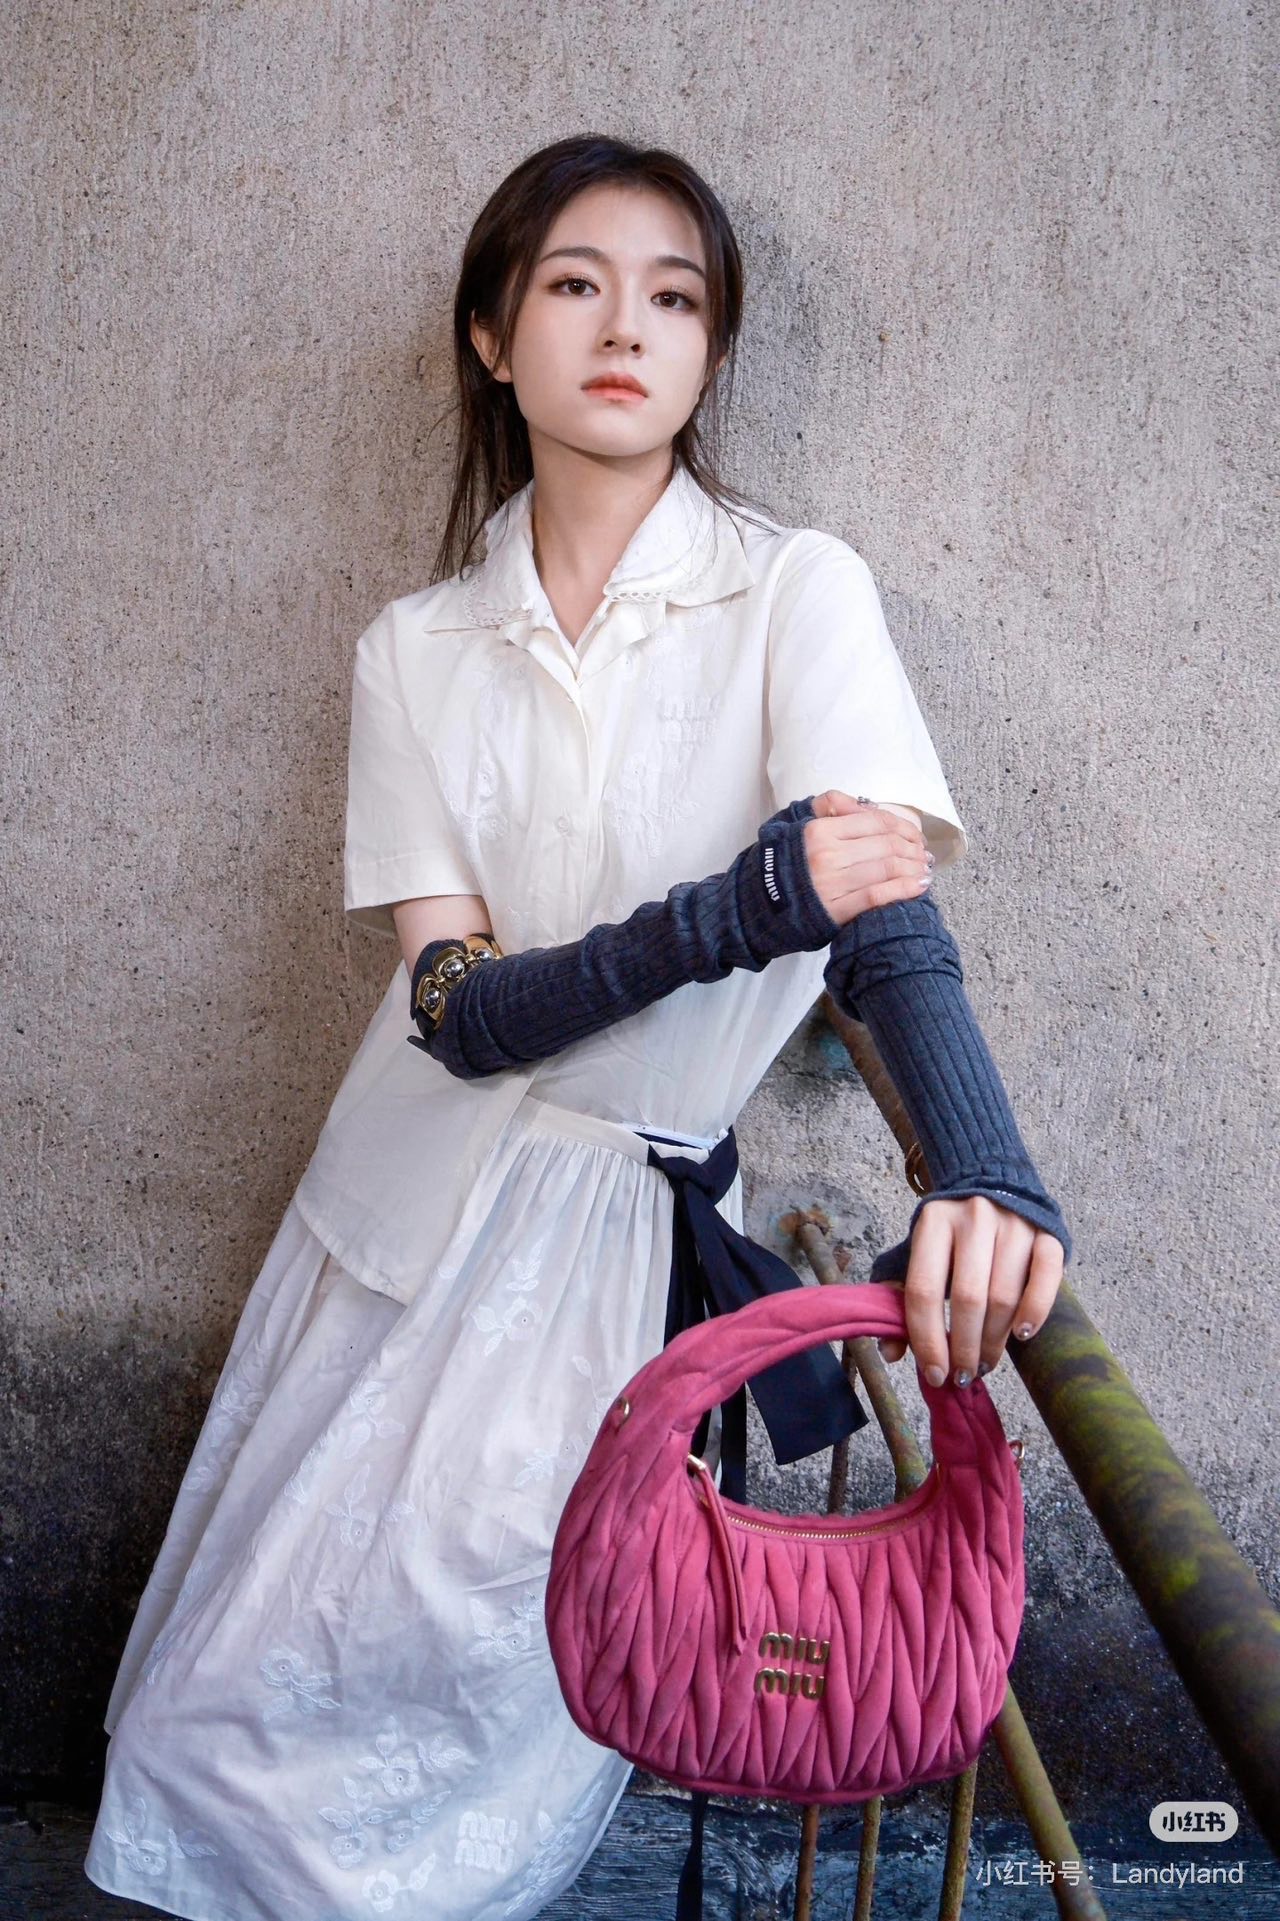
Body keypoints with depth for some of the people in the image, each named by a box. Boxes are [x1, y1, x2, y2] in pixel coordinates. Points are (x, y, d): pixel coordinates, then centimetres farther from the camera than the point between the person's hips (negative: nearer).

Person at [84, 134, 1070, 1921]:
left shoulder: (795, 593, -6)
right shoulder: (418, 648, 2)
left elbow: (885, 906, -21)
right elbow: (459, 1006, -10)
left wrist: (986, 1171, -41)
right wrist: (734, 912, -27)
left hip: (625, 1237, -3)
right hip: (407, 1210, 3)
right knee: (251, 1692, 10)